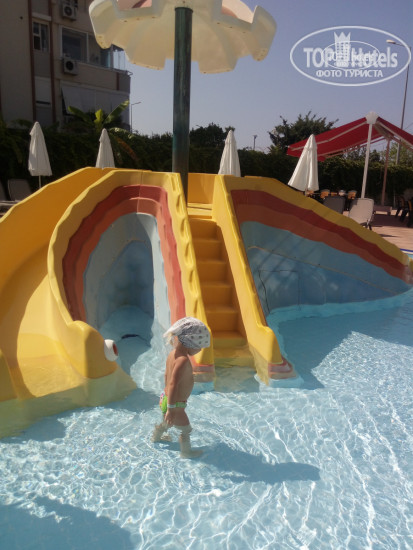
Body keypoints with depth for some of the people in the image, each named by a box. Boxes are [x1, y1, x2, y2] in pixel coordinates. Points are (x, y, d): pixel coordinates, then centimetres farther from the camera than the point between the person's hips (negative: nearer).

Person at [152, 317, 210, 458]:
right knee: (186, 429, 14)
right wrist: (171, 408, -33)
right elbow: (173, 384, -35)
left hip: (165, 398, 9)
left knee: (166, 423, 35)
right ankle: (186, 452, 37)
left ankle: (156, 437, 61)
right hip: (176, 404, -9)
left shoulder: (173, 353, -2)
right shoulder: (183, 360, -31)